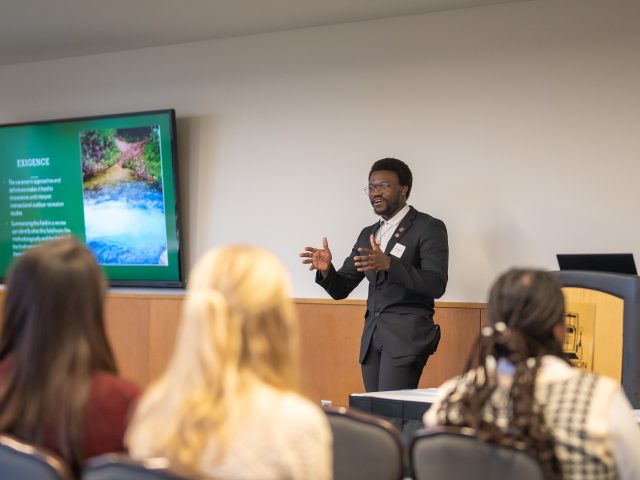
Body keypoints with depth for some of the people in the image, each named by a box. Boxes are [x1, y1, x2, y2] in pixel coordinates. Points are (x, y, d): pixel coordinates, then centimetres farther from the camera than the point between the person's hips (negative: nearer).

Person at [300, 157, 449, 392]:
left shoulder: (428, 228, -2)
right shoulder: (367, 234, 18)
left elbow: (436, 285, -14)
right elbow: (341, 289, 17)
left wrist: (388, 264, -26)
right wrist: (327, 269, -6)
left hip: (407, 335, -7)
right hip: (372, 337, 7)